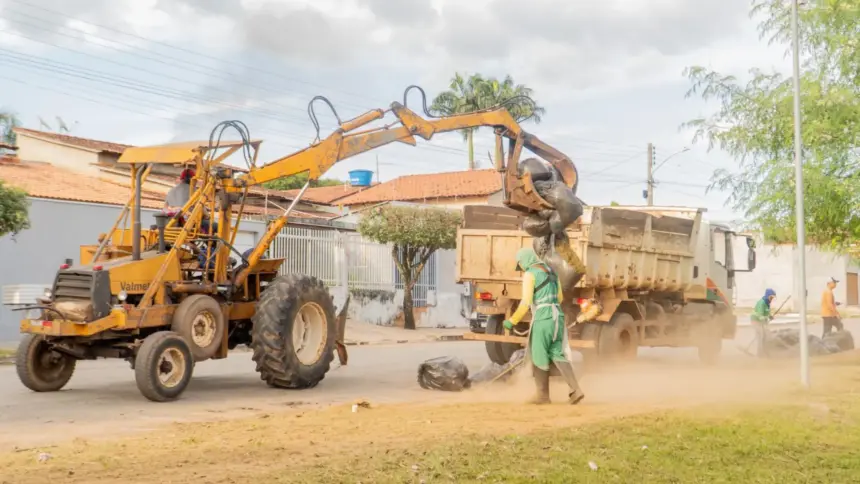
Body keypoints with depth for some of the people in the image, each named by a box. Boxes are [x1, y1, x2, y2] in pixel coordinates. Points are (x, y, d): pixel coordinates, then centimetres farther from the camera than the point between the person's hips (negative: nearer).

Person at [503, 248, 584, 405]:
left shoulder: (529, 275, -8)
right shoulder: (551, 272, 17)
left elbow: (526, 303, -15)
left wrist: (512, 321, -8)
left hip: (543, 319, -7)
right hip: (558, 317, 7)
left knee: (539, 358, 7)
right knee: (557, 355, 9)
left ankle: (543, 394, 15)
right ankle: (575, 390, -3)